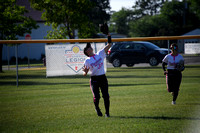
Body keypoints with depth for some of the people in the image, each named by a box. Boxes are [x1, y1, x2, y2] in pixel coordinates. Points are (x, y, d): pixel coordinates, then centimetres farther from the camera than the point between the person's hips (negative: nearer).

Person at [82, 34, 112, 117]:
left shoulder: (100, 54, 10)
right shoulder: (87, 61, 2)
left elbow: (109, 45, 6)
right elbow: (85, 73, -1)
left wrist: (109, 36, -2)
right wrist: (85, 71, -24)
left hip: (103, 78, 2)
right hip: (94, 79, -2)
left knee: (106, 96, -5)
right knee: (96, 97, -10)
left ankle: (107, 112, 7)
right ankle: (97, 108, 22)